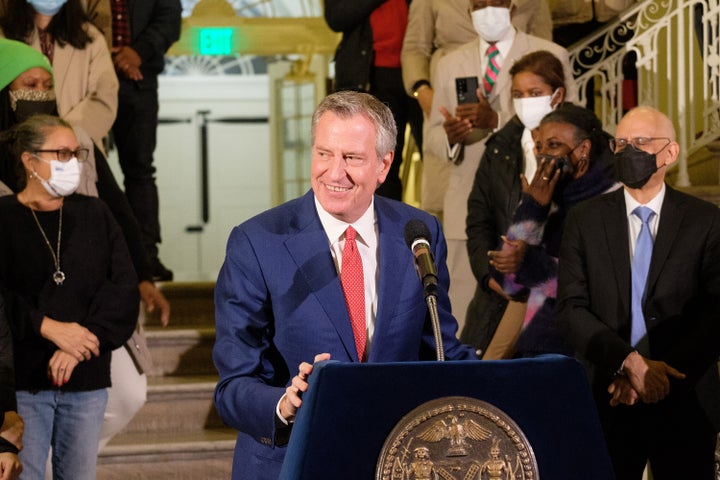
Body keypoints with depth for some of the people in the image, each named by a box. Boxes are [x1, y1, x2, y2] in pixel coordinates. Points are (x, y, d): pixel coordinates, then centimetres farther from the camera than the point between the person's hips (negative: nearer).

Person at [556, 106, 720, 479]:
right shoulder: (584, 221, 4)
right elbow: (570, 310, -3)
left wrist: (660, 373, -16)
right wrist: (629, 363, -17)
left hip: (685, 404, -1)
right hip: (609, 403, 1)